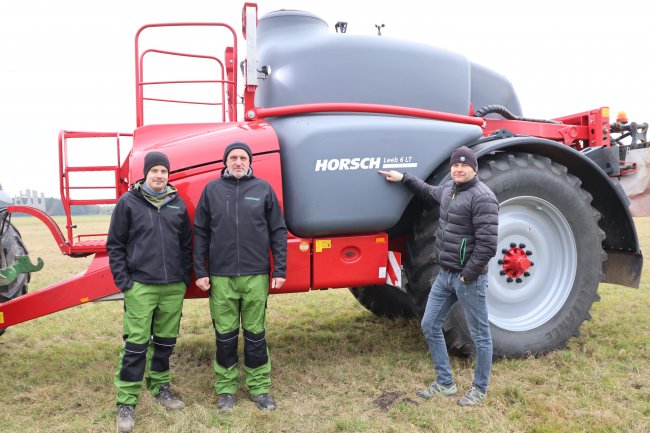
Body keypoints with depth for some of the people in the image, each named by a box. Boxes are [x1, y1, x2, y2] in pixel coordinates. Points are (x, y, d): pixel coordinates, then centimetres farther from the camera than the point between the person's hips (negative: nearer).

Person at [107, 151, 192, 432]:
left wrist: (186, 277, 9)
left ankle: (160, 386, 32)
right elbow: (115, 245, -1)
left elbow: (186, 243, 14)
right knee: (136, 345, -2)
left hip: (174, 287, 4)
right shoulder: (128, 202, -1)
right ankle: (126, 402, 8)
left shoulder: (177, 204, 9)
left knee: (165, 341, 14)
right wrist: (123, 280, -6)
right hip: (140, 286, -4)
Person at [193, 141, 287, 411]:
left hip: (256, 276, 0)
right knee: (225, 335, 8)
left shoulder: (263, 189, 4)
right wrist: (200, 272, 1)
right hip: (221, 276, 1)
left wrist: (280, 270, -1)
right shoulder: (211, 190, 6)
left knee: (255, 334, 8)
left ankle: (260, 387, 21)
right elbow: (201, 233, 7)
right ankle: (226, 388, 22)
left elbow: (278, 231, 4)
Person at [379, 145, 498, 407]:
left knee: (479, 334, 7)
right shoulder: (448, 189, 8)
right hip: (445, 275, 9)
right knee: (430, 326, 13)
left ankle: (480, 389, 25)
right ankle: (445, 383, 26)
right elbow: (428, 192, 33)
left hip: (469, 278, -9)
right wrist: (403, 178, 26)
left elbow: (487, 244, -22)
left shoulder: (482, 197, -17)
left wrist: (468, 275, -18)